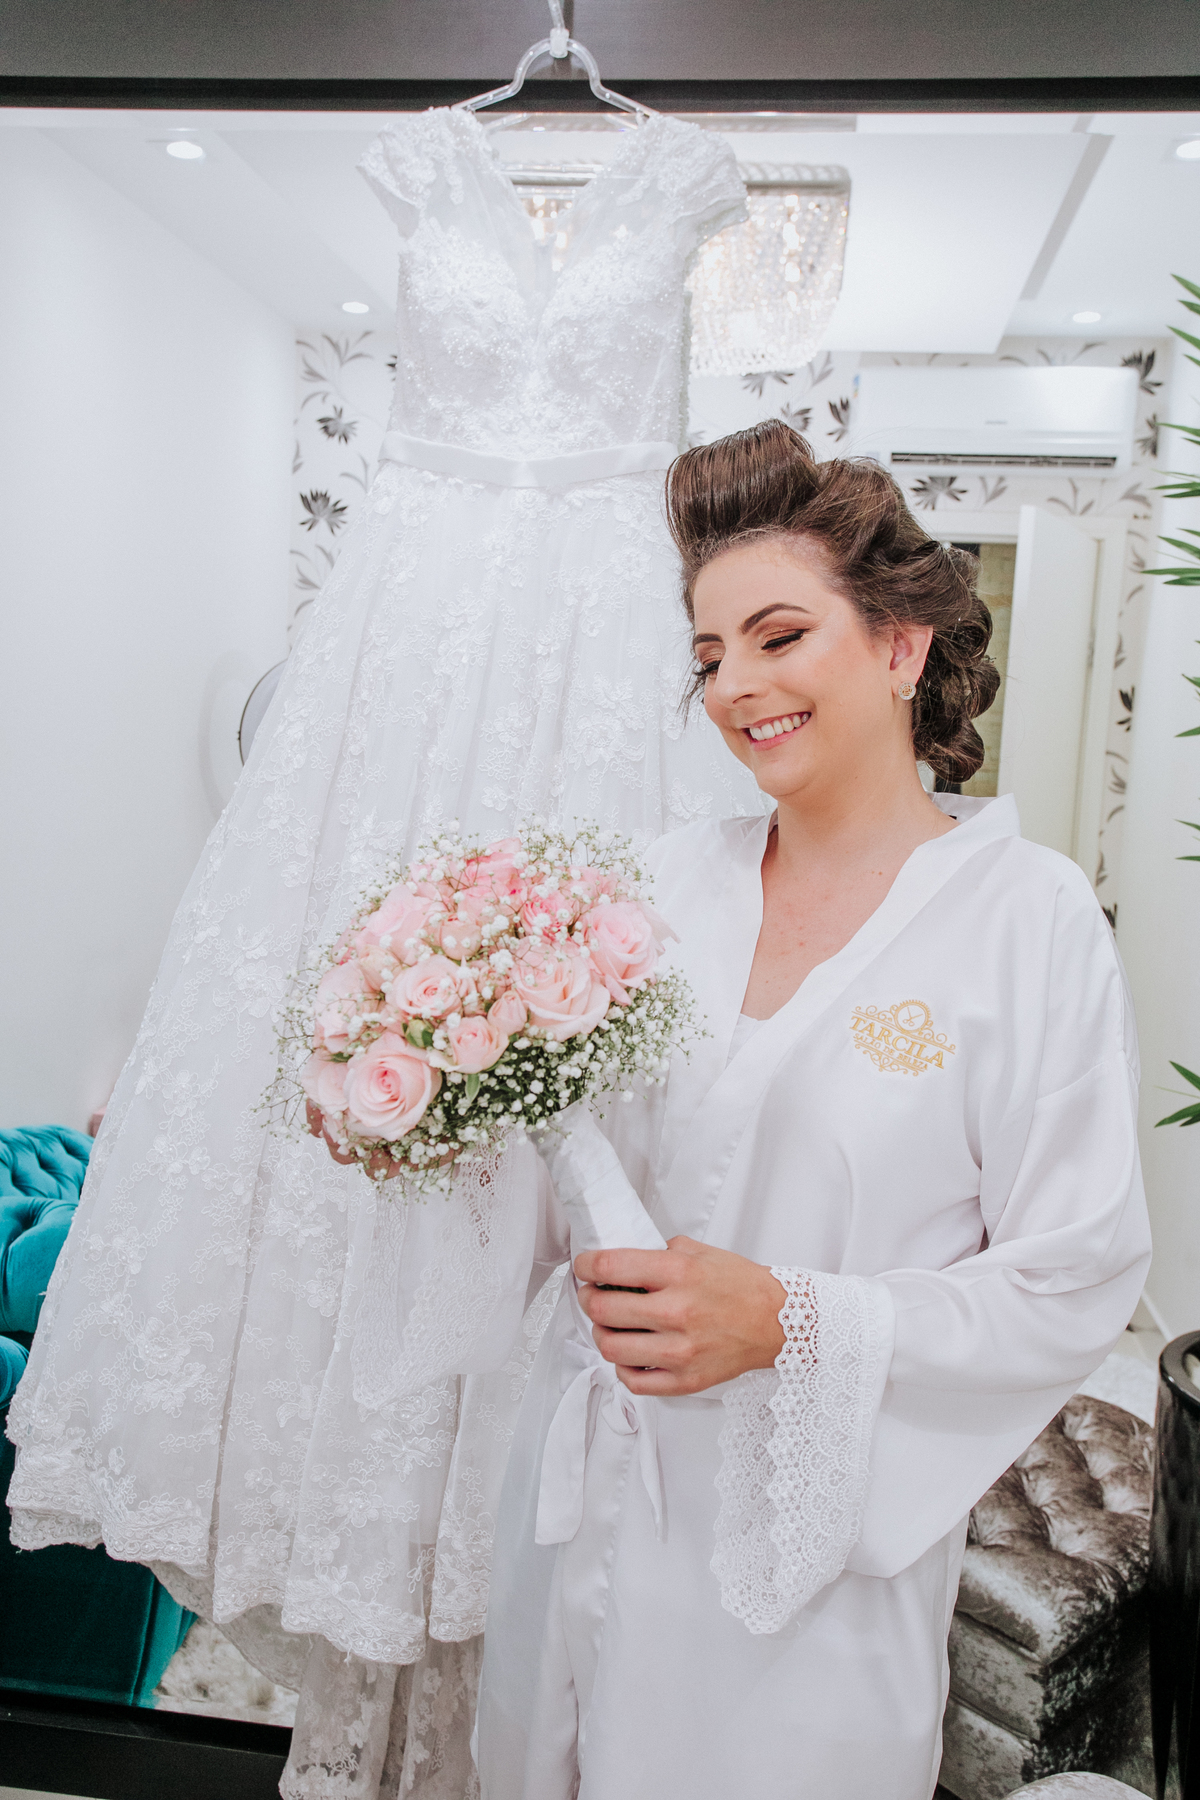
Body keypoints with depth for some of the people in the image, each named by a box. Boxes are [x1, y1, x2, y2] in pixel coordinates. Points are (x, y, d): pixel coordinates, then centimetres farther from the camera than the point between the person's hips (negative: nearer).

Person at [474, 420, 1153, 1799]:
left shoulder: (1028, 916, -13)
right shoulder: (674, 875, -1)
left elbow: (1071, 1288, -13)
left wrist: (793, 1323, -23)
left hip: (816, 1539, -4)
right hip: (596, 1492, 4)